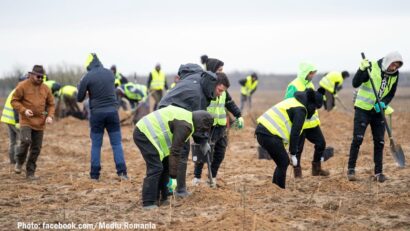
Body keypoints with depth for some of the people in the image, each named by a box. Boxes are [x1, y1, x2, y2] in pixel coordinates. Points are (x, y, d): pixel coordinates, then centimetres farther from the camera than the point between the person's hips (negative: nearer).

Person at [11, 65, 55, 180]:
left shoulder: (45, 88, 6)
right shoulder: (23, 86, -6)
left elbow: (51, 104, 14)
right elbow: (14, 101, -3)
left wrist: (50, 116, -3)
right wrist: (24, 110, -18)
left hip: (39, 123, 4)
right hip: (26, 120, -4)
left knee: (36, 148, 3)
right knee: (26, 141, -24)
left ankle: (30, 172, 14)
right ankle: (19, 162, 4)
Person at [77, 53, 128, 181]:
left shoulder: (87, 77, -6)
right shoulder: (110, 73, 5)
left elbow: (79, 98, 1)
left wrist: (80, 87, 18)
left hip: (97, 113, -2)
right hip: (112, 111, 2)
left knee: (96, 145, 8)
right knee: (116, 143, 6)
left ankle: (94, 175, 8)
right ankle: (122, 172, -3)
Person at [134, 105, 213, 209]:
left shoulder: (186, 115, 16)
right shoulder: (185, 126, -17)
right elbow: (175, 151, -17)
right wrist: (173, 173, -10)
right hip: (145, 134, -11)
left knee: (165, 166, 13)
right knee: (155, 168, -14)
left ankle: (162, 198, 18)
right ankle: (148, 203, -13)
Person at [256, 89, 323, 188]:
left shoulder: (294, 102, 21)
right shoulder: (300, 110, -9)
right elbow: (295, 133, -12)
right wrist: (293, 154, -5)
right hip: (269, 134, -9)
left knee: (283, 162, 16)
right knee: (284, 162, -1)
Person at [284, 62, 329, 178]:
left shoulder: (309, 84, 10)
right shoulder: (294, 86, -16)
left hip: (312, 122, 8)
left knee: (321, 143, 11)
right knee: (298, 148, 1)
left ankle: (316, 169, 25)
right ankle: (297, 173, 13)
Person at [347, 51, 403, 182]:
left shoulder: (395, 75, -1)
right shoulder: (371, 67, -15)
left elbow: (391, 94, 7)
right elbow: (355, 84, -20)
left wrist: (383, 103, -13)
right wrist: (362, 70, -34)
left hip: (379, 112, 4)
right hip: (363, 109, -4)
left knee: (379, 142, 2)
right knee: (357, 139, -8)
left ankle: (378, 172, 9)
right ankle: (351, 169, 3)